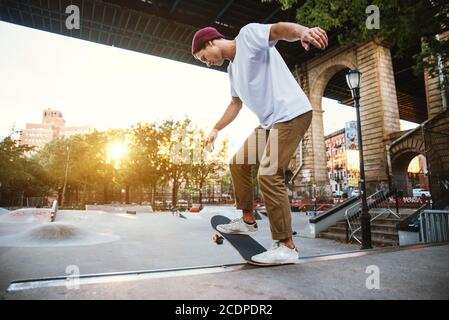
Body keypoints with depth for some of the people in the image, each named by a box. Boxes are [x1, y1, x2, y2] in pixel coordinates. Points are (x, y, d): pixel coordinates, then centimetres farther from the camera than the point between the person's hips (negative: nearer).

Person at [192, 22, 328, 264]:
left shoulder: (248, 35, -3)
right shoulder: (232, 68, 22)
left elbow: (279, 29, -23)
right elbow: (235, 103, 32)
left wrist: (302, 31, -46)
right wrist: (216, 130, 34)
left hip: (292, 114, -10)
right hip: (269, 123, 10)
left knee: (269, 175, -19)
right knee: (238, 164, 12)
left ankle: (286, 246, -9)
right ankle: (248, 221, 23)